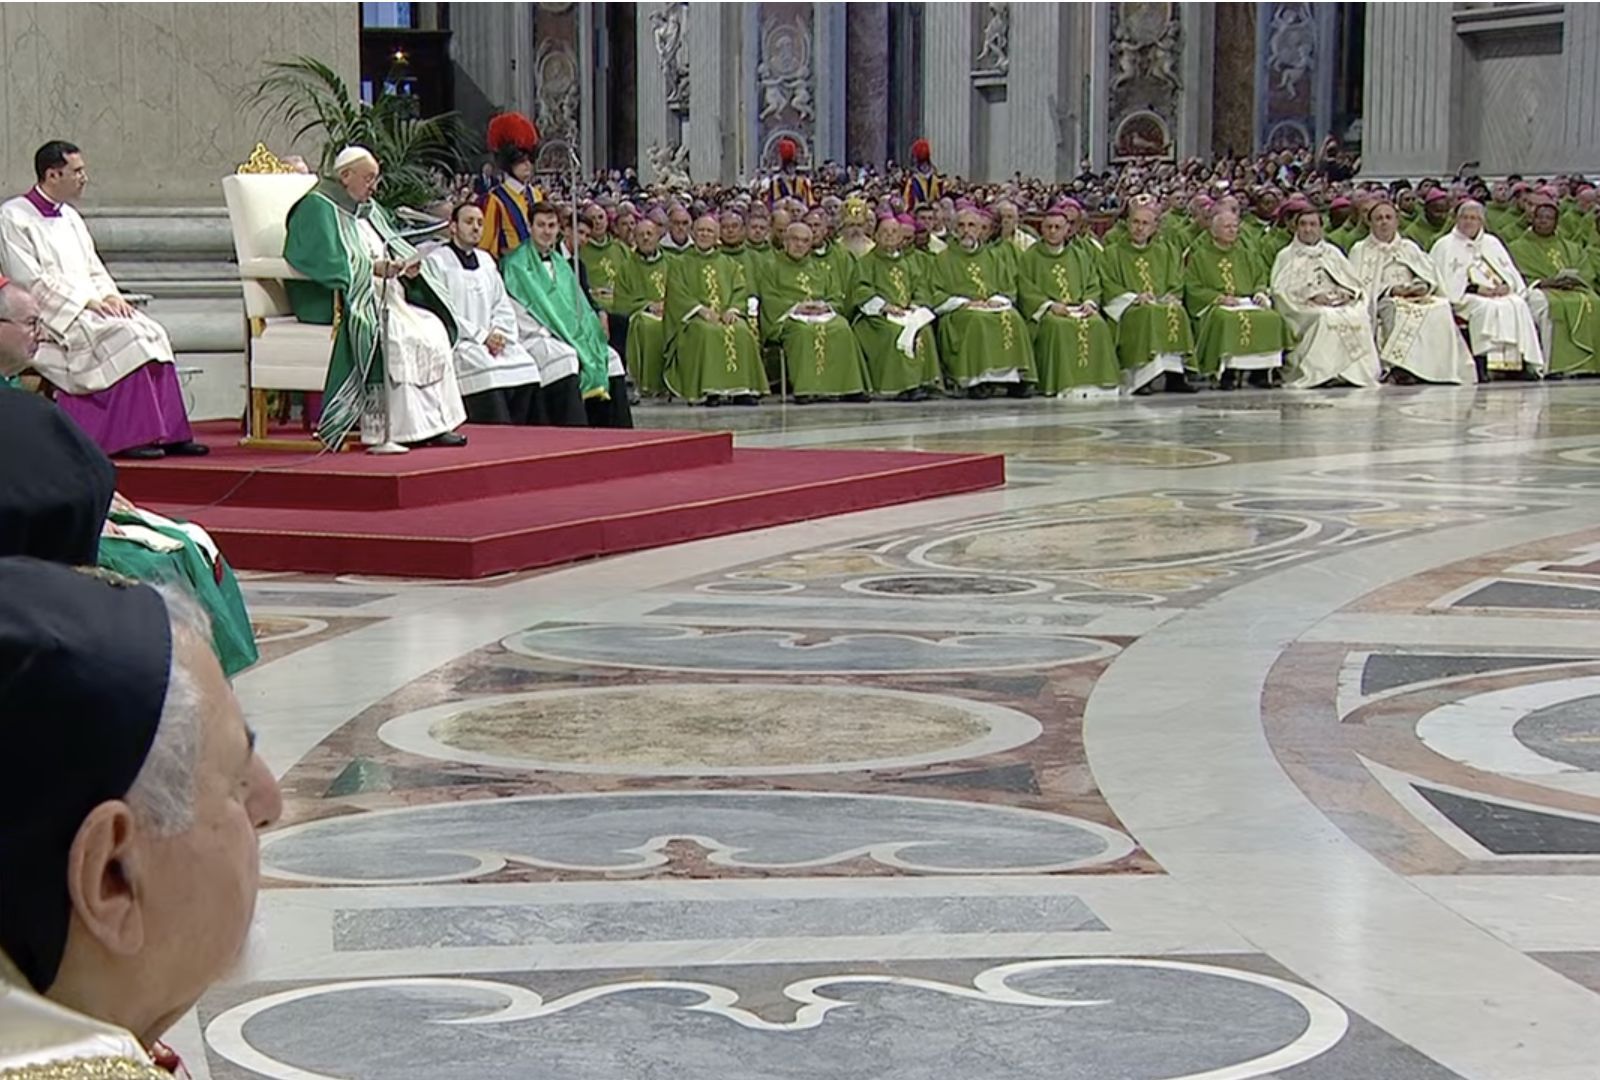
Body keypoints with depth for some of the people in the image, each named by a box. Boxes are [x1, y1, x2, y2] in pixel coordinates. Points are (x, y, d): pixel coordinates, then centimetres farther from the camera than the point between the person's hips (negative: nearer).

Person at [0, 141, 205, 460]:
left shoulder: (69, 216, 20)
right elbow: (29, 281, -14)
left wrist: (110, 296, -2)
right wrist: (87, 300, -18)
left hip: (90, 307, 8)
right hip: (50, 315, -8)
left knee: (152, 333, -16)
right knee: (122, 336, -29)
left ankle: (170, 433, -18)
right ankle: (128, 437, -28)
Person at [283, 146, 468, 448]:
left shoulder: (370, 210, 23)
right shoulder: (317, 208, -5)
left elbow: (394, 249, 23)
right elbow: (325, 261, -19)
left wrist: (406, 266, -1)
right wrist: (374, 268, -23)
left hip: (384, 293, 9)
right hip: (337, 300, -9)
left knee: (433, 328, -12)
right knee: (393, 333, -32)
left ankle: (435, 422, -16)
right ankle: (401, 427, -30)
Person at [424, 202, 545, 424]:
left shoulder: (486, 260, 23)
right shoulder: (437, 261, -1)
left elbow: (503, 306, 20)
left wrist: (498, 333, -2)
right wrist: (481, 336, -13)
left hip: (494, 342, 7)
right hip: (459, 343, -7)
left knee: (526, 367, -16)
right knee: (488, 369, -32)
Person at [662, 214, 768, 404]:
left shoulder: (728, 264, 24)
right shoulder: (680, 263, 15)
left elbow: (740, 291, 12)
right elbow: (678, 294, 1)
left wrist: (732, 310, -10)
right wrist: (701, 309, -14)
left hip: (727, 315, 2)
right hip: (693, 317, -2)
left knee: (742, 332, -31)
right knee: (707, 332, -36)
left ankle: (741, 390, -34)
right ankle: (708, 391, -39)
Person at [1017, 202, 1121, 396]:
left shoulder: (1080, 256, 23)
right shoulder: (1030, 258, 12)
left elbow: (1093, 286, 16)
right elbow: (1026, 291, 1)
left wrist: (1088, 303, -6)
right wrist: (1050, 305, -14)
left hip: (1080, 309, 3)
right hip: (1045, 312, -3)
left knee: (1098, 325, -29)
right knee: (1060, 327, -37)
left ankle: (1094, 382, -28)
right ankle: (1064, 385, -38)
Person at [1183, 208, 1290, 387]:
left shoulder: (1245, 255, 22)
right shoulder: (1200, 257, 7)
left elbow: (1261, 279, 21)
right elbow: (1193, 288, -1)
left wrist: (1260, 294, -2)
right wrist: (1220, 298, -13)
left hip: (1248, 304, 4)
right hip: (1214, 306, -4)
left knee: (1272, 318, -25)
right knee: (1227, 320, -39)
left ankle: (1261, 372, -22)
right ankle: (1226, 373, -33)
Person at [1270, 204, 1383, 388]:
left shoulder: (1332, 252, 23)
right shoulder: (1286, 256, 13)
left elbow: (1354, 282, 19)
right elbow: (1282, 289, -1)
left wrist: (1348, 293, -5)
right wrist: (1312, 295, -13)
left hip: (1339, 302, 3)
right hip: (1306, 307, -3)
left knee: (1359, 316, -29)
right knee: (1326, 318, -37)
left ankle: (1357, 373, -30)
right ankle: (1321, 372, -39)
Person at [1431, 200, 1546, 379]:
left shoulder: (1492, 242, 25)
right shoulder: (1445, 245, 9)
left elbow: (1511, 272, 20)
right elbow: (1444, 282, -3)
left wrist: (1506, 285, -5)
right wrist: (1475, 288, -13)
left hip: (1500, 293, 4)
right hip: (1465, 299, -4)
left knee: (1519, 305, -27)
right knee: (1489, 307, -36)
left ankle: (1524, 362, -31)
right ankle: (1484, 361, -42)